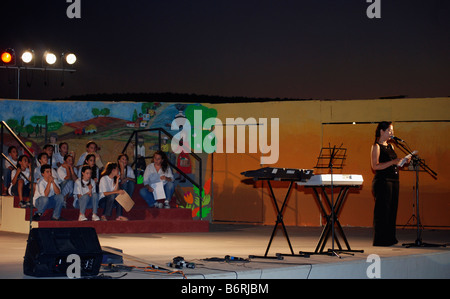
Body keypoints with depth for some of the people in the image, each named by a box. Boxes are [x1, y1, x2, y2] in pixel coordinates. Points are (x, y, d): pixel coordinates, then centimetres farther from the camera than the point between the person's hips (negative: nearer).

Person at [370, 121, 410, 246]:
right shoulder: (376, 146, -6)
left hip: (394, 181, 8)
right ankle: (380, 240, -3)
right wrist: (392, 162, -22)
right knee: (382, 210, -7)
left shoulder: (390, 146, 18)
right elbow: (375, 166, -15)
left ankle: (390, 238, 14)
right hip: (382, 181, -8)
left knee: (392, 210, 8)